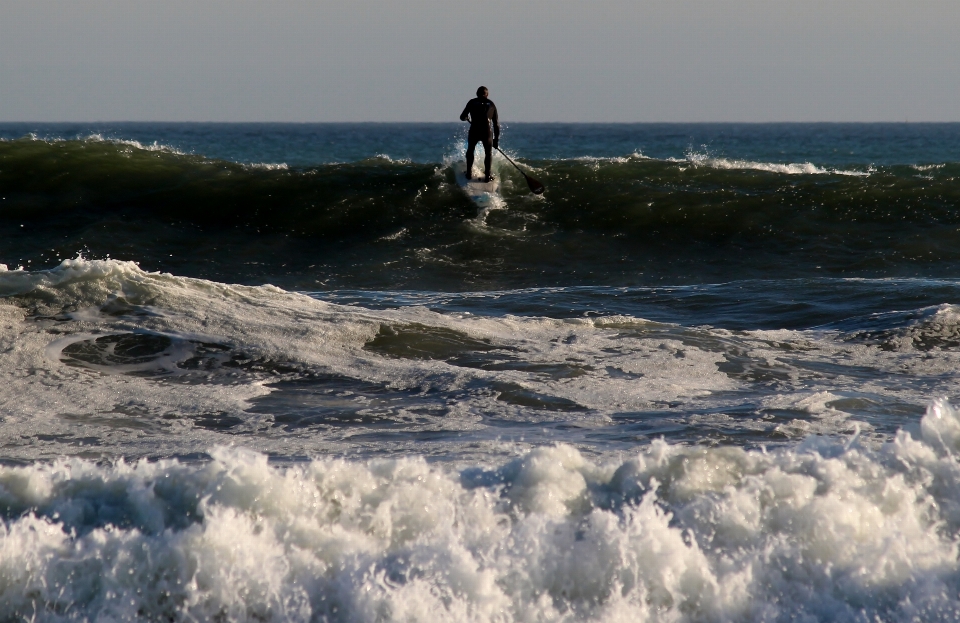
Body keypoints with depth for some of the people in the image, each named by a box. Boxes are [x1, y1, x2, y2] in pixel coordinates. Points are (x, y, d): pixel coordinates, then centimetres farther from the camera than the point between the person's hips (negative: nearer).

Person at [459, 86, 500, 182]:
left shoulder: (472, 102, 12)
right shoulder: (491, 104, 15)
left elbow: (462, 117, 15)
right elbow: (496, 124, 15)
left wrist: (466, 118, 40)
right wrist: (496, 139, 21)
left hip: (474, 131, 0)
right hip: (486, 132, 0)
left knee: (470, 150, 25)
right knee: (488, 152, 18)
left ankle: (469, 172, 22)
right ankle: (487, 175, 11)